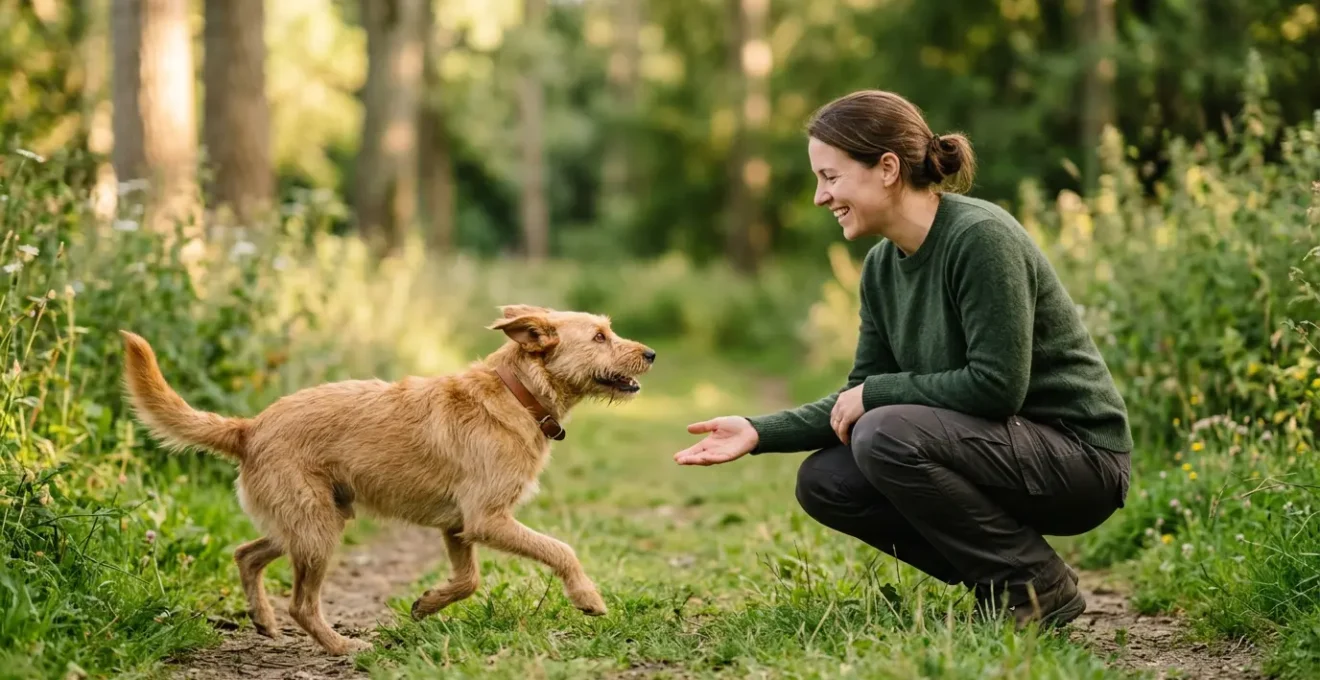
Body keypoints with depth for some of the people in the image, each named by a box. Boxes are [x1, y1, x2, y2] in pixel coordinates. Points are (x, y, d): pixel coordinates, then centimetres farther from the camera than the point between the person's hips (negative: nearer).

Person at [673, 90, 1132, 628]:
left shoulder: (980, 237, -21)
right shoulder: (882, 266, 4)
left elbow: (997, 385, -25)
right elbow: (860, 395, 8)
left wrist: (876, 393, -16)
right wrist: (759, 432, -5)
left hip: (1079, 454, -8)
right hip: (1003, 446, 8)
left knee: (885, 437, -27)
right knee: (823, 481, -3)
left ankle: (1038, 588, -10)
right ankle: (1000, 583, 6)